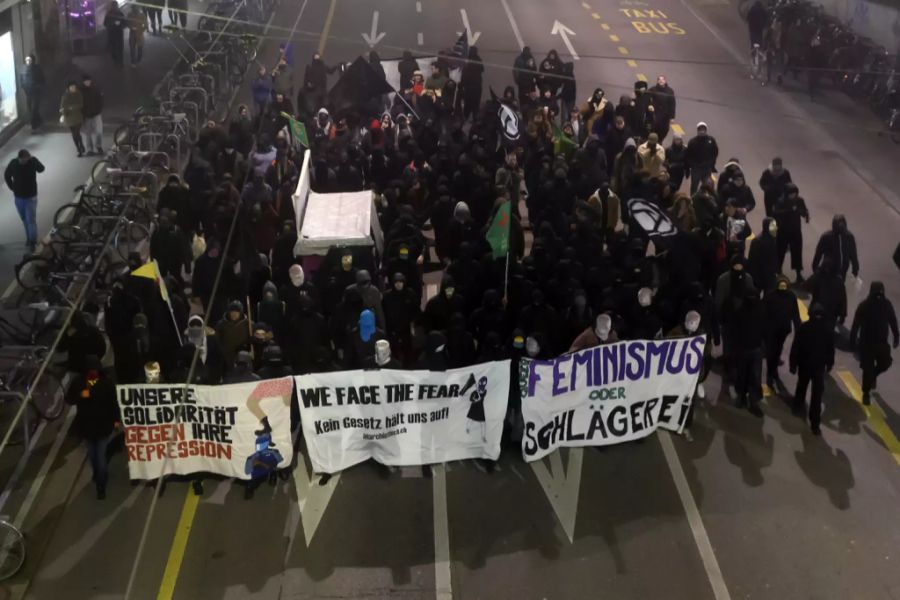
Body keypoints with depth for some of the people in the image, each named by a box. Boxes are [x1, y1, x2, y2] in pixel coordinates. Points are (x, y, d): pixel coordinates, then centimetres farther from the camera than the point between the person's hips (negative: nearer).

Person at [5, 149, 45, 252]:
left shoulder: (32, 161, -16)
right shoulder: (13, 163, -10)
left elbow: (41, 169, -35)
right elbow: (6, 175, 7)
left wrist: (32, 158, -46)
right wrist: (12, 187, 2)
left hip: (30, 197, -3)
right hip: (18, 197, 3)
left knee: (31, 220, -4)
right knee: (24, 220, 17)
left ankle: (33, 241, 5)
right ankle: (29, 237, 33)